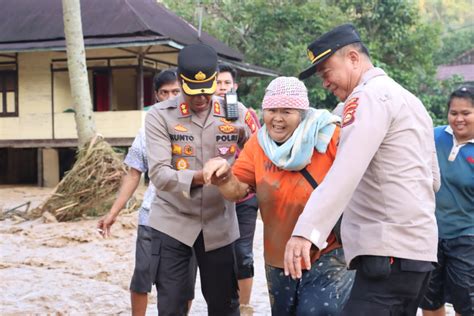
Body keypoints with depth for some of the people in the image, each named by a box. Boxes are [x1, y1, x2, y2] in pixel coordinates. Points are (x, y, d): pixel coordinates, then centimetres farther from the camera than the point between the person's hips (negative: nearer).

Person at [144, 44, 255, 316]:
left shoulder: (236, 112, 0)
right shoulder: (160, 116, -7)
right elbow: (159, 173, -17)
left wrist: (246, 135, -21)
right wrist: (200, 177, -34)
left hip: (219, 223, 2)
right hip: (173, 221, -2)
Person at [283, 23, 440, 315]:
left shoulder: (370, 95, -9)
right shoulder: (410, 99, 20)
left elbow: (345, 172, -25)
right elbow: (433, 180, 24)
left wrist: (306, 230, -33)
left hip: (390, 251, -10)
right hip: (418, 247, 10)